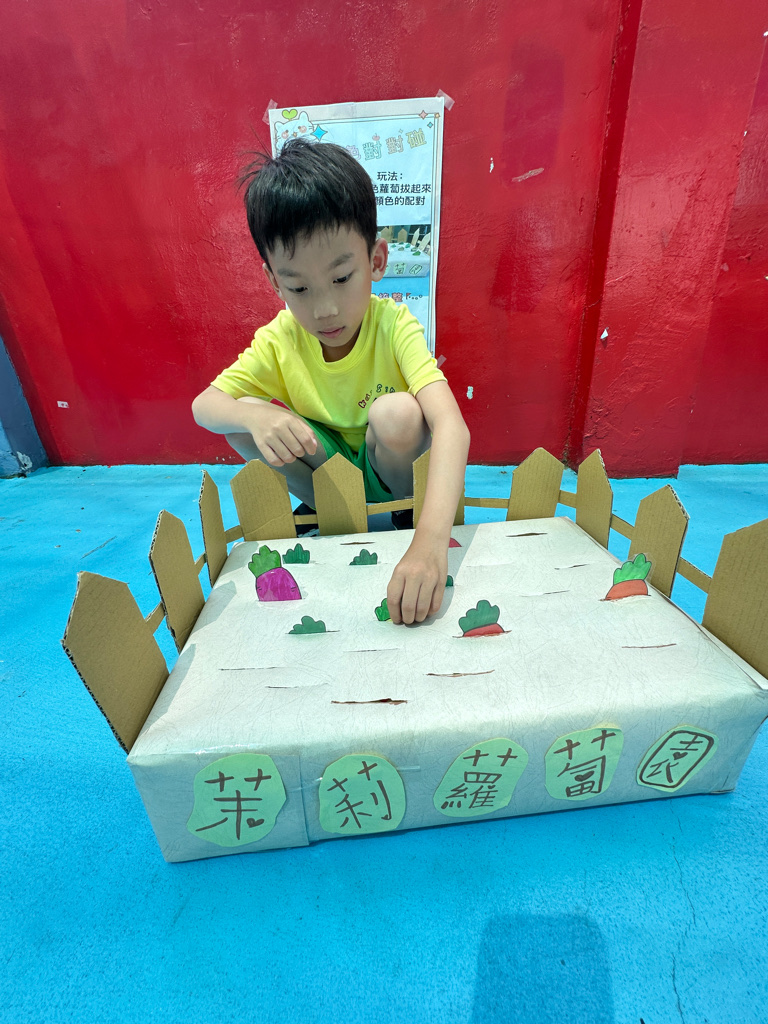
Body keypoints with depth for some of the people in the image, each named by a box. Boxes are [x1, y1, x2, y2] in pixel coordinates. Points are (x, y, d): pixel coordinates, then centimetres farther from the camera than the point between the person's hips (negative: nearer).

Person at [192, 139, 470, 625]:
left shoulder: (394, 326, -25)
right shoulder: (279, 339, -13)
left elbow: (452, 426, -40)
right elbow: (203, 406, -10)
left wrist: (430, 542, -55)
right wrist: (255, 416, -34)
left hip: (389, 468, -2)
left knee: (396, 413, -34)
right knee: (243, 414, -18)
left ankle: (404, 512, -4)